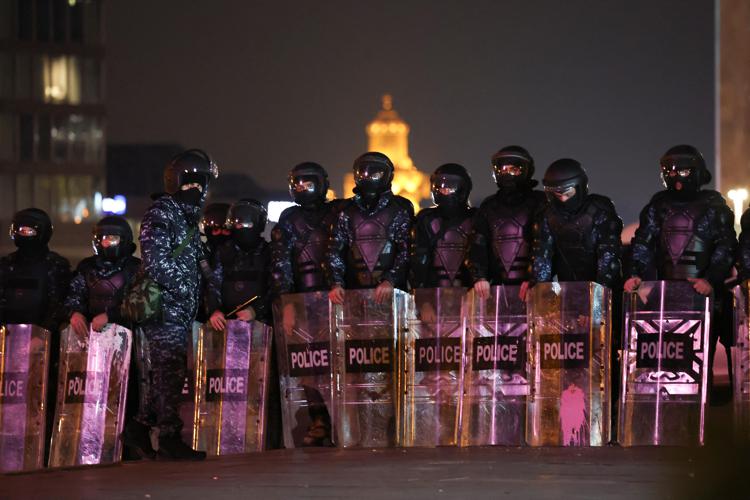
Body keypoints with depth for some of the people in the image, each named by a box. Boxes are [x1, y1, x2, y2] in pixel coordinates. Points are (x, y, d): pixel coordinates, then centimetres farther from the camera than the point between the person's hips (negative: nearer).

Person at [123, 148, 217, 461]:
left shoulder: (188, 216, 20)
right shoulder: (160, 215, -10)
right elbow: (156, 263, -19)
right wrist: (185, 286, -18)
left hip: (182, 310, 9)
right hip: (164, 308, -9)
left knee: (164, 375, 10)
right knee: (170, 373, -8)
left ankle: (139, 429, 17)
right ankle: (169, 437, -5)